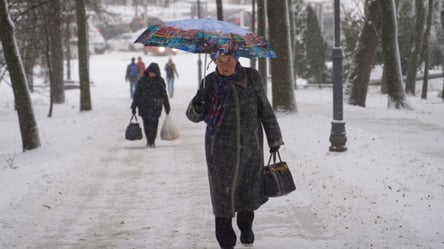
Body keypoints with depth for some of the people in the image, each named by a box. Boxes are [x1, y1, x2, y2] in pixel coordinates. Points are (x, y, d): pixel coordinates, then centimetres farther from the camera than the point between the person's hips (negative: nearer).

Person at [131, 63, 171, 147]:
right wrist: (134, 106, 4)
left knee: (154, 124, -4)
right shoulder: (142, 80, 2)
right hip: (144, 106, 0)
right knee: (146, 124, 1)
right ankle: (149, 140, 19)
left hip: (156, 107, 0)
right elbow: (137, 93, 5)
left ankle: (152, 141, 10)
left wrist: (167, 107, 10)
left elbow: (164, 95, 10)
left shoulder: (160, 81, 4)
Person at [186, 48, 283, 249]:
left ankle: (246, 226, 37)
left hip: (250, 146, 1)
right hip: (221, 148, -1)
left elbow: (265, 109, 9)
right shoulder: (209, 83, -2)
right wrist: (197, 106, -23)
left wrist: (274, 138, 12)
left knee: (249, 189, 10)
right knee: (223, 191, -2)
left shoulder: (252, 78, 0)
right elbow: (194, 117, 1)